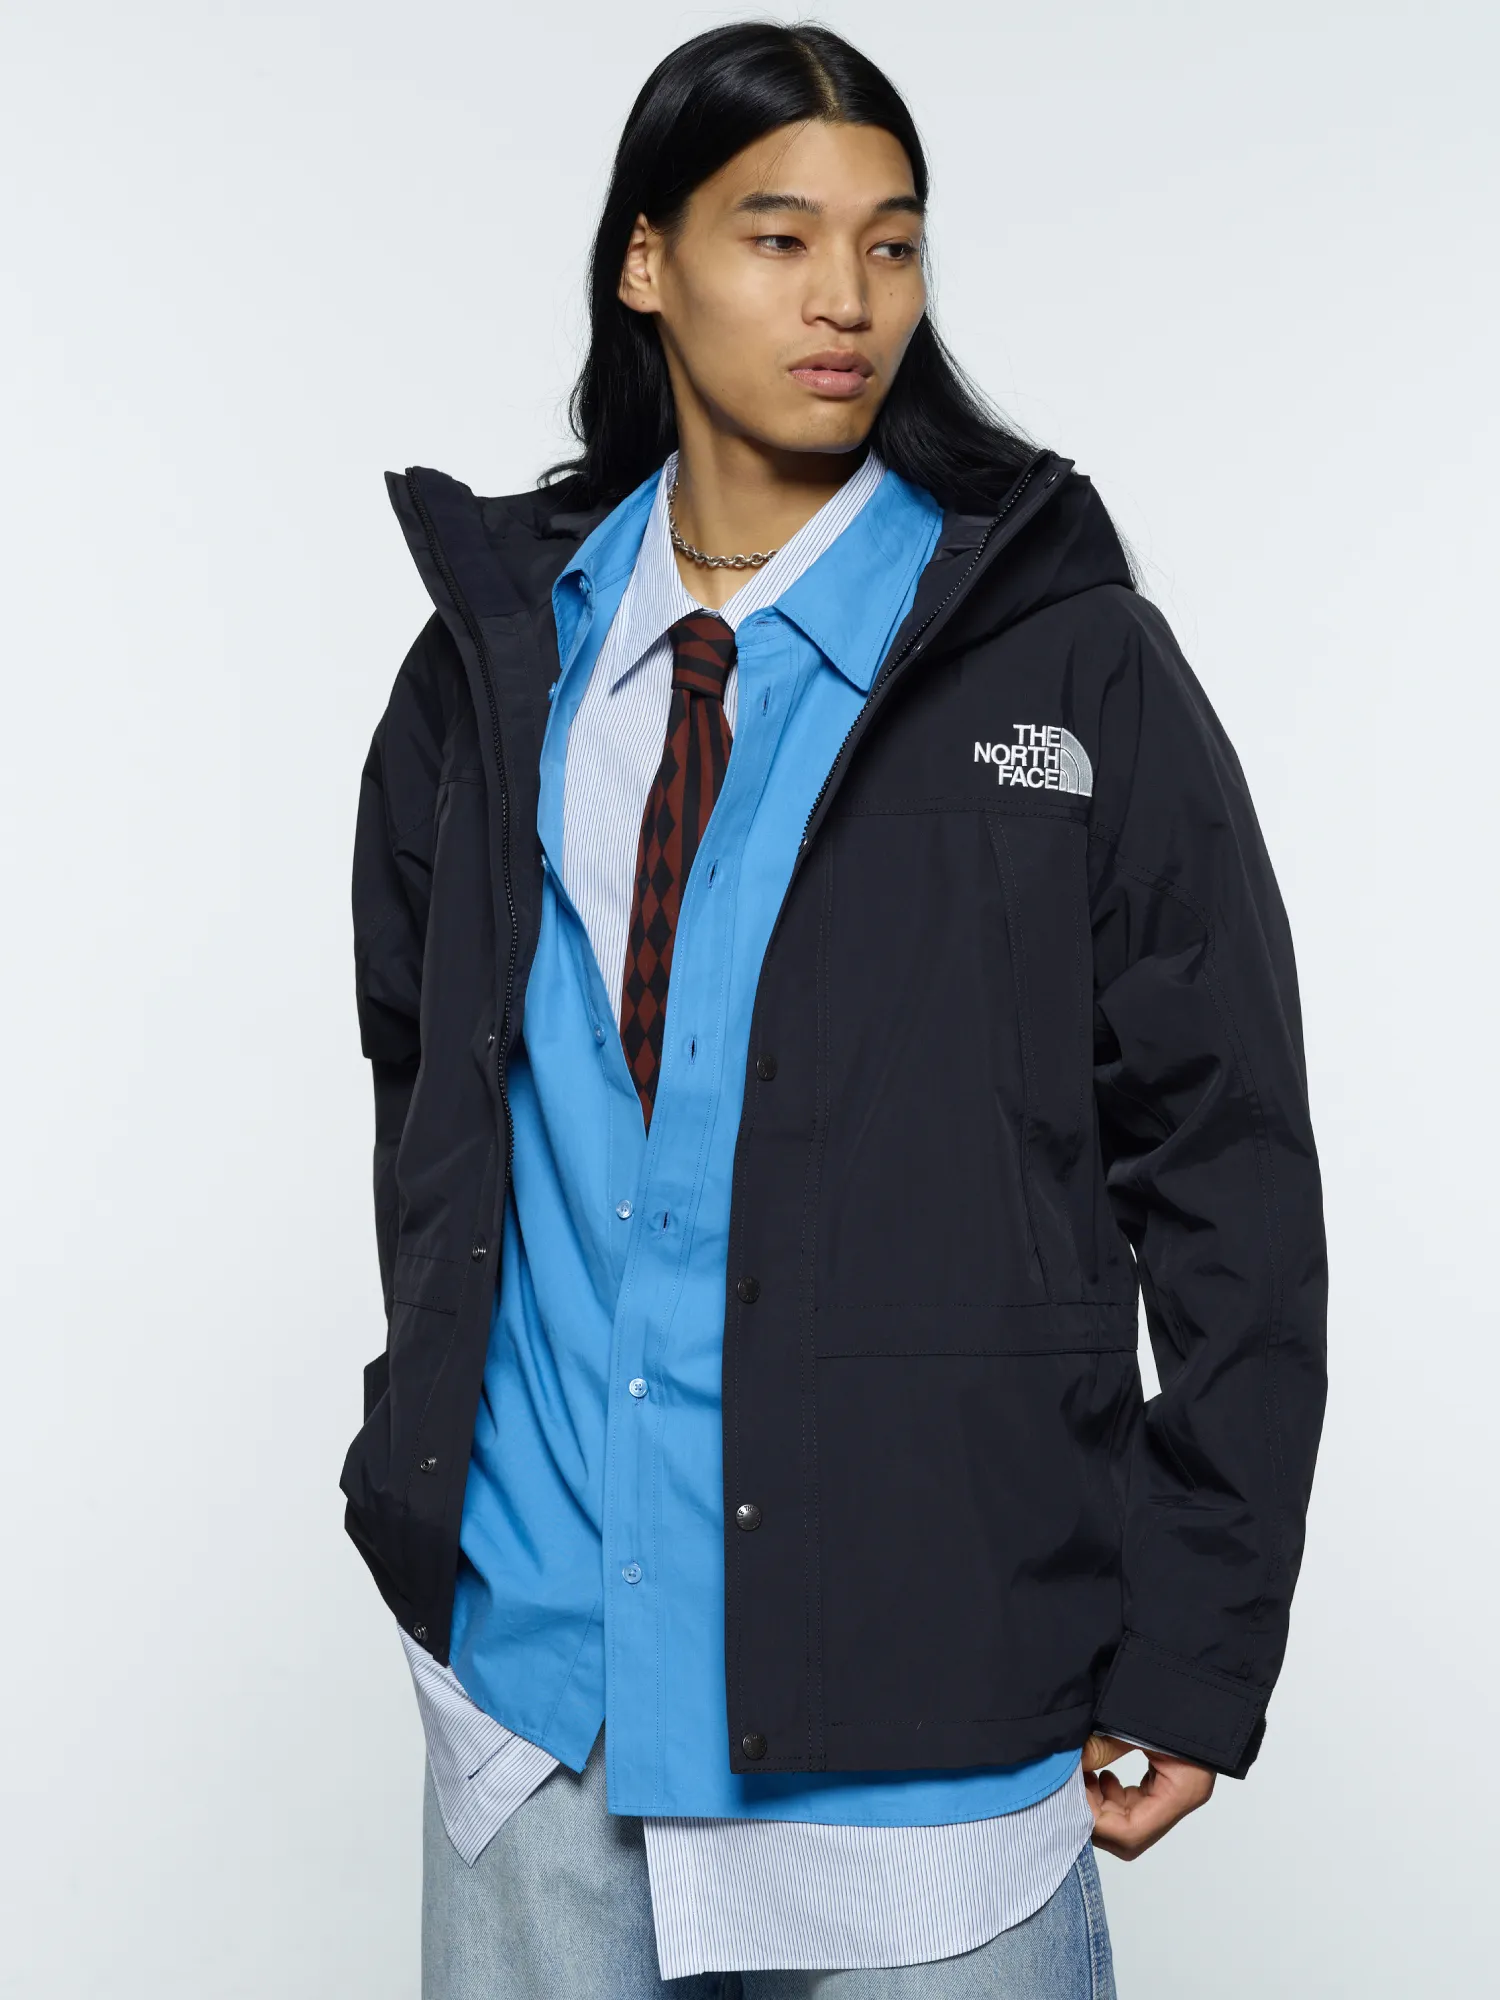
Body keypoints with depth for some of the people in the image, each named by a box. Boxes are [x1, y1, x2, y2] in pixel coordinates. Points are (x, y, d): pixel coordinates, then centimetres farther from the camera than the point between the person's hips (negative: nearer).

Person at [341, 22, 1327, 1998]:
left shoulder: (1076, 670, -4)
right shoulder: (493, 665, 6)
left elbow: (1231, 1171, -4)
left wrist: (1193, 1649, -6)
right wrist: (427, 1467, 13)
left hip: (921, 1700, -3)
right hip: (533, 1676, 3)